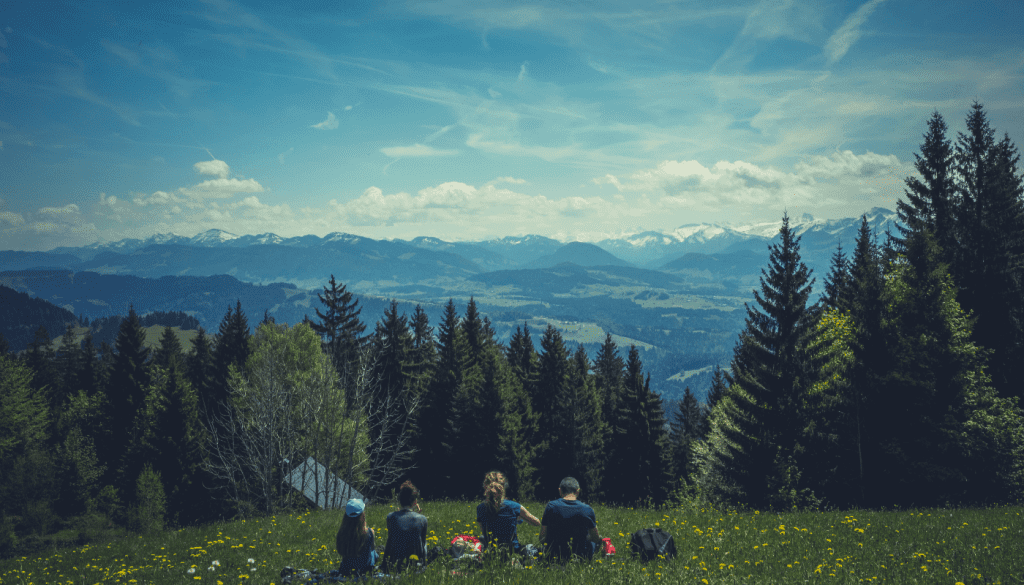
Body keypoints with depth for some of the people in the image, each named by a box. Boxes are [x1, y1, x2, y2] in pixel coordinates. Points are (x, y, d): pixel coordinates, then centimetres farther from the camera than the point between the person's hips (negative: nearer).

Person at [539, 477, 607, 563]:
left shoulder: (551, 506, -10)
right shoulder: (587, 510, -11)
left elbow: (542, 538, -5)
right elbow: (596, 538, 3)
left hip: (553, 555, 1)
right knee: (593, 542, 34)